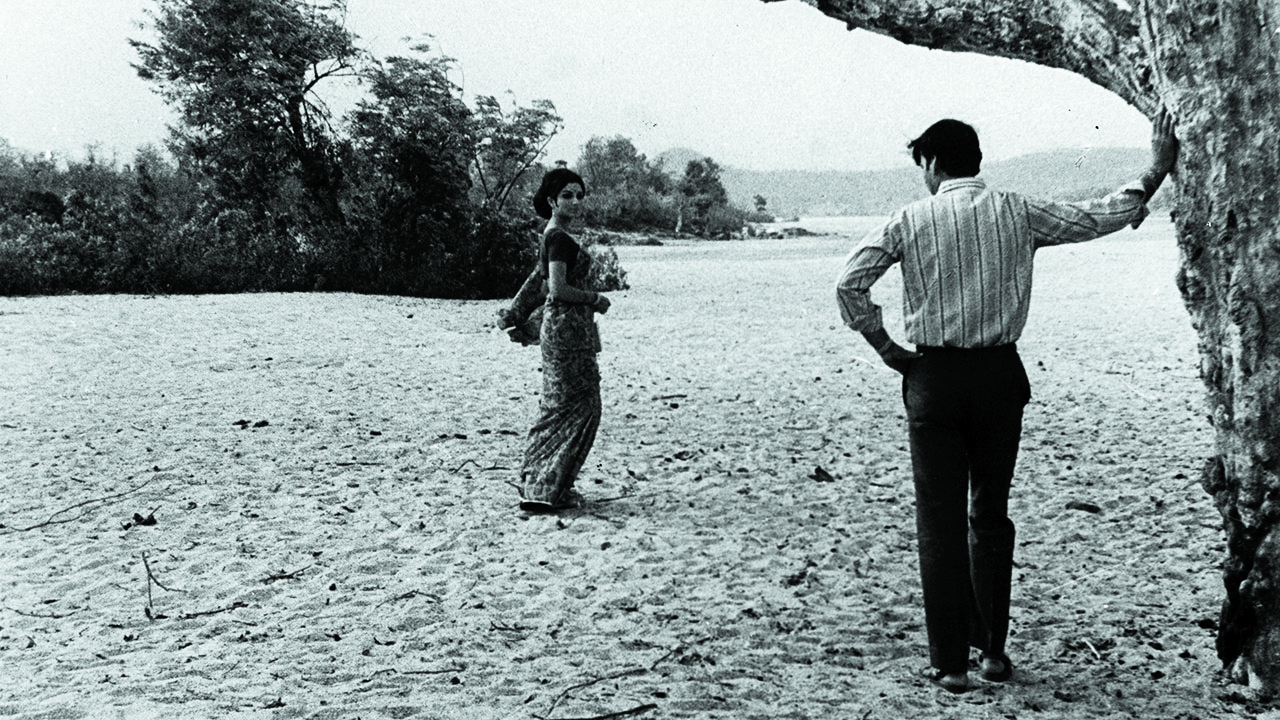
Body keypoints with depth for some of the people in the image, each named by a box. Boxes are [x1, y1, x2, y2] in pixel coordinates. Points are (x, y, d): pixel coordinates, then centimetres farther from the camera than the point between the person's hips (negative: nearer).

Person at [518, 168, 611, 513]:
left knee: (557, 406, 14)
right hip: (567, 327, -10)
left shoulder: (551, 235, 15)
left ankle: (538, 483, 19)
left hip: (559, 326, 10)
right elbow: (558, 290, -22)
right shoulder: (560, 238, -16)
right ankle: (547, 488, -3)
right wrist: (595, 299, -11)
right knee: (578, 406, -5)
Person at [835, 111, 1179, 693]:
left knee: (940, 521, 3)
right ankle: (993, 649, 21)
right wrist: (1157, 171, 20)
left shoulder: (910, 220, -4)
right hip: (1000, 375, 3)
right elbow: (1105, 216, 5)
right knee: (991, 515, 16)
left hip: (934, 378, -2)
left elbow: (849, 285, -11)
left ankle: (950, 663, 5)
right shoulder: (1017, 213, 1)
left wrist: (887, 349, -1)